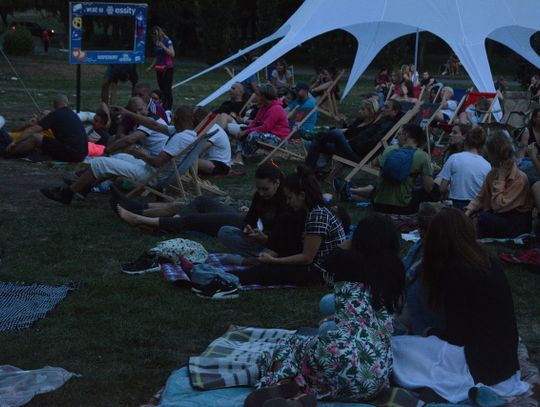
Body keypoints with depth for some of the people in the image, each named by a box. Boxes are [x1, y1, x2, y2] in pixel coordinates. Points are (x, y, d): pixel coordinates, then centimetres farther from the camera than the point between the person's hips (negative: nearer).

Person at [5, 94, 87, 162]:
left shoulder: (55, 114, -3)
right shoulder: (72, 114, 20)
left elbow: (32, 130, -6)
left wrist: (14, 142, -1)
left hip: (71, 153, -8)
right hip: (82, 154, 8)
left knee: (35, 138, -4)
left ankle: (7, 152, 11)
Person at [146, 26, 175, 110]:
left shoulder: (167, 41, -8)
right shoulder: (155, 43, 12)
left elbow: (172, 54, -17)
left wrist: (163, 46, -24)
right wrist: (151, 67, 15)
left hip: (168, 68, -7)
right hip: (159, 69, 7)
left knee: (167, 89, -8)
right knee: (162, 89, 6)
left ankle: (168, 109, -5)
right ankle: (164, 107, 10)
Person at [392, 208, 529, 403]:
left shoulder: (455, 272, -16)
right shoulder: (490, 263, 7)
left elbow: (457, 333, -13)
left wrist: (432, 334, 7)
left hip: (479, 362, -8)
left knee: (395, 348, -8)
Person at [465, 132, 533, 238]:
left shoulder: (520, 178, -19)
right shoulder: (493, 173, 2)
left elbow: (498, 205, -23)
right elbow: (480, 198, 7)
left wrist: (501, 178, -20)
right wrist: (468, 212, -10)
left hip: (517, 224, -7)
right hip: (498, 216, 7)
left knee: (481, 218, -29)